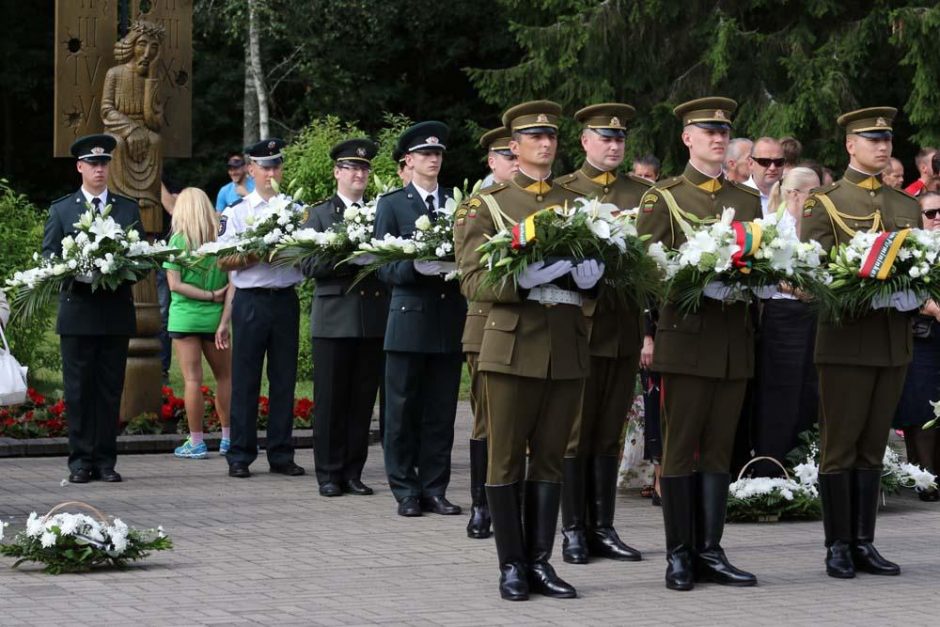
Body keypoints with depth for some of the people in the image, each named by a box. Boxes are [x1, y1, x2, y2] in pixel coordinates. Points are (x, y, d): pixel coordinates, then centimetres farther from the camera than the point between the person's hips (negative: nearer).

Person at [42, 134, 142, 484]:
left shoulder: (129, 209, 11)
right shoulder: (61, 210, 8)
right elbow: (48, 257, 4)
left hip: (116, 311, 1)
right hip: (77, 311, -1)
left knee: (110, 389, 3)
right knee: (78, 389, 0)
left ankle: (105, 460, 7)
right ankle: (81, 461, 4)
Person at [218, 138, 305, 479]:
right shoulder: (235, 213, 4)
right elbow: (223, 260, -2)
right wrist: (259, 254, -15)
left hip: (286, 300, 2)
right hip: (251, 300, -2)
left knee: (284, 379, 5)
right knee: (246, 380, 0)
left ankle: (281, 454, 11)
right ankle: (240, 456, 4)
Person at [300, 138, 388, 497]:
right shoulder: (319, 215, 6)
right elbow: (309, 265, -5)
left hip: (374, 318, 2)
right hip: (334, 318, -2)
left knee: (363, 400, 4)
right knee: (331, 401, 0)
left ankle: (353, 472, 11)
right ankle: (329, 474, 6)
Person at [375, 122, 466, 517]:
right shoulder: (391, 205, 5)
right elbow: (384, 266, -2)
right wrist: (418, 267, -19)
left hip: (449, 319, 3)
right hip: (410, 317, -3)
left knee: (441, 411, 5)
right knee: (403, 411, 0)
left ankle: (434, 489, 11)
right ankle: (406, 492, 7)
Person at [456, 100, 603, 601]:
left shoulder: (576, 204, 15)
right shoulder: (487, 205, 3)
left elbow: (598, 271, 17)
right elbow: (473, 282, -5)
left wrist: (588, 274, -7)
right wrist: (526, 278, -20)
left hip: (568, 346, 4)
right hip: (514, 343, -4)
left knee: (550, 458, 6)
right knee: (507, 459, 0)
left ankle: (540, 561, 11)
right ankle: (511, 566, 5)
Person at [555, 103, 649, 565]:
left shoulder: (643, 193, 11)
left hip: (625, 325, 3)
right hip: (578, 323, -3)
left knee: (610, 435, 8)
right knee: (576, 434, 1)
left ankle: (603, 528, 13)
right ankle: (573, 531, 7)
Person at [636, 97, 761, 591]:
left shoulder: (748, 200, 16)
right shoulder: (663, 198, 2)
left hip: (735, 340, 4)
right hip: (686, 337, -4)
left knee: (718, 449, 6)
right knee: (680, 448, -2)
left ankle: (710, 552, 10)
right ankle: (679, 555, 3)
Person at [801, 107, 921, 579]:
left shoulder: (907, 206, 15)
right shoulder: (824, 204, 0)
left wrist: (913, 295, -5)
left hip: (894, 341, 5)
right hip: (845, 340, -5)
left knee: (873, 446, 8)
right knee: (840, 447, -1)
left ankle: (864, 543, 12)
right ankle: (838, 546, 3)